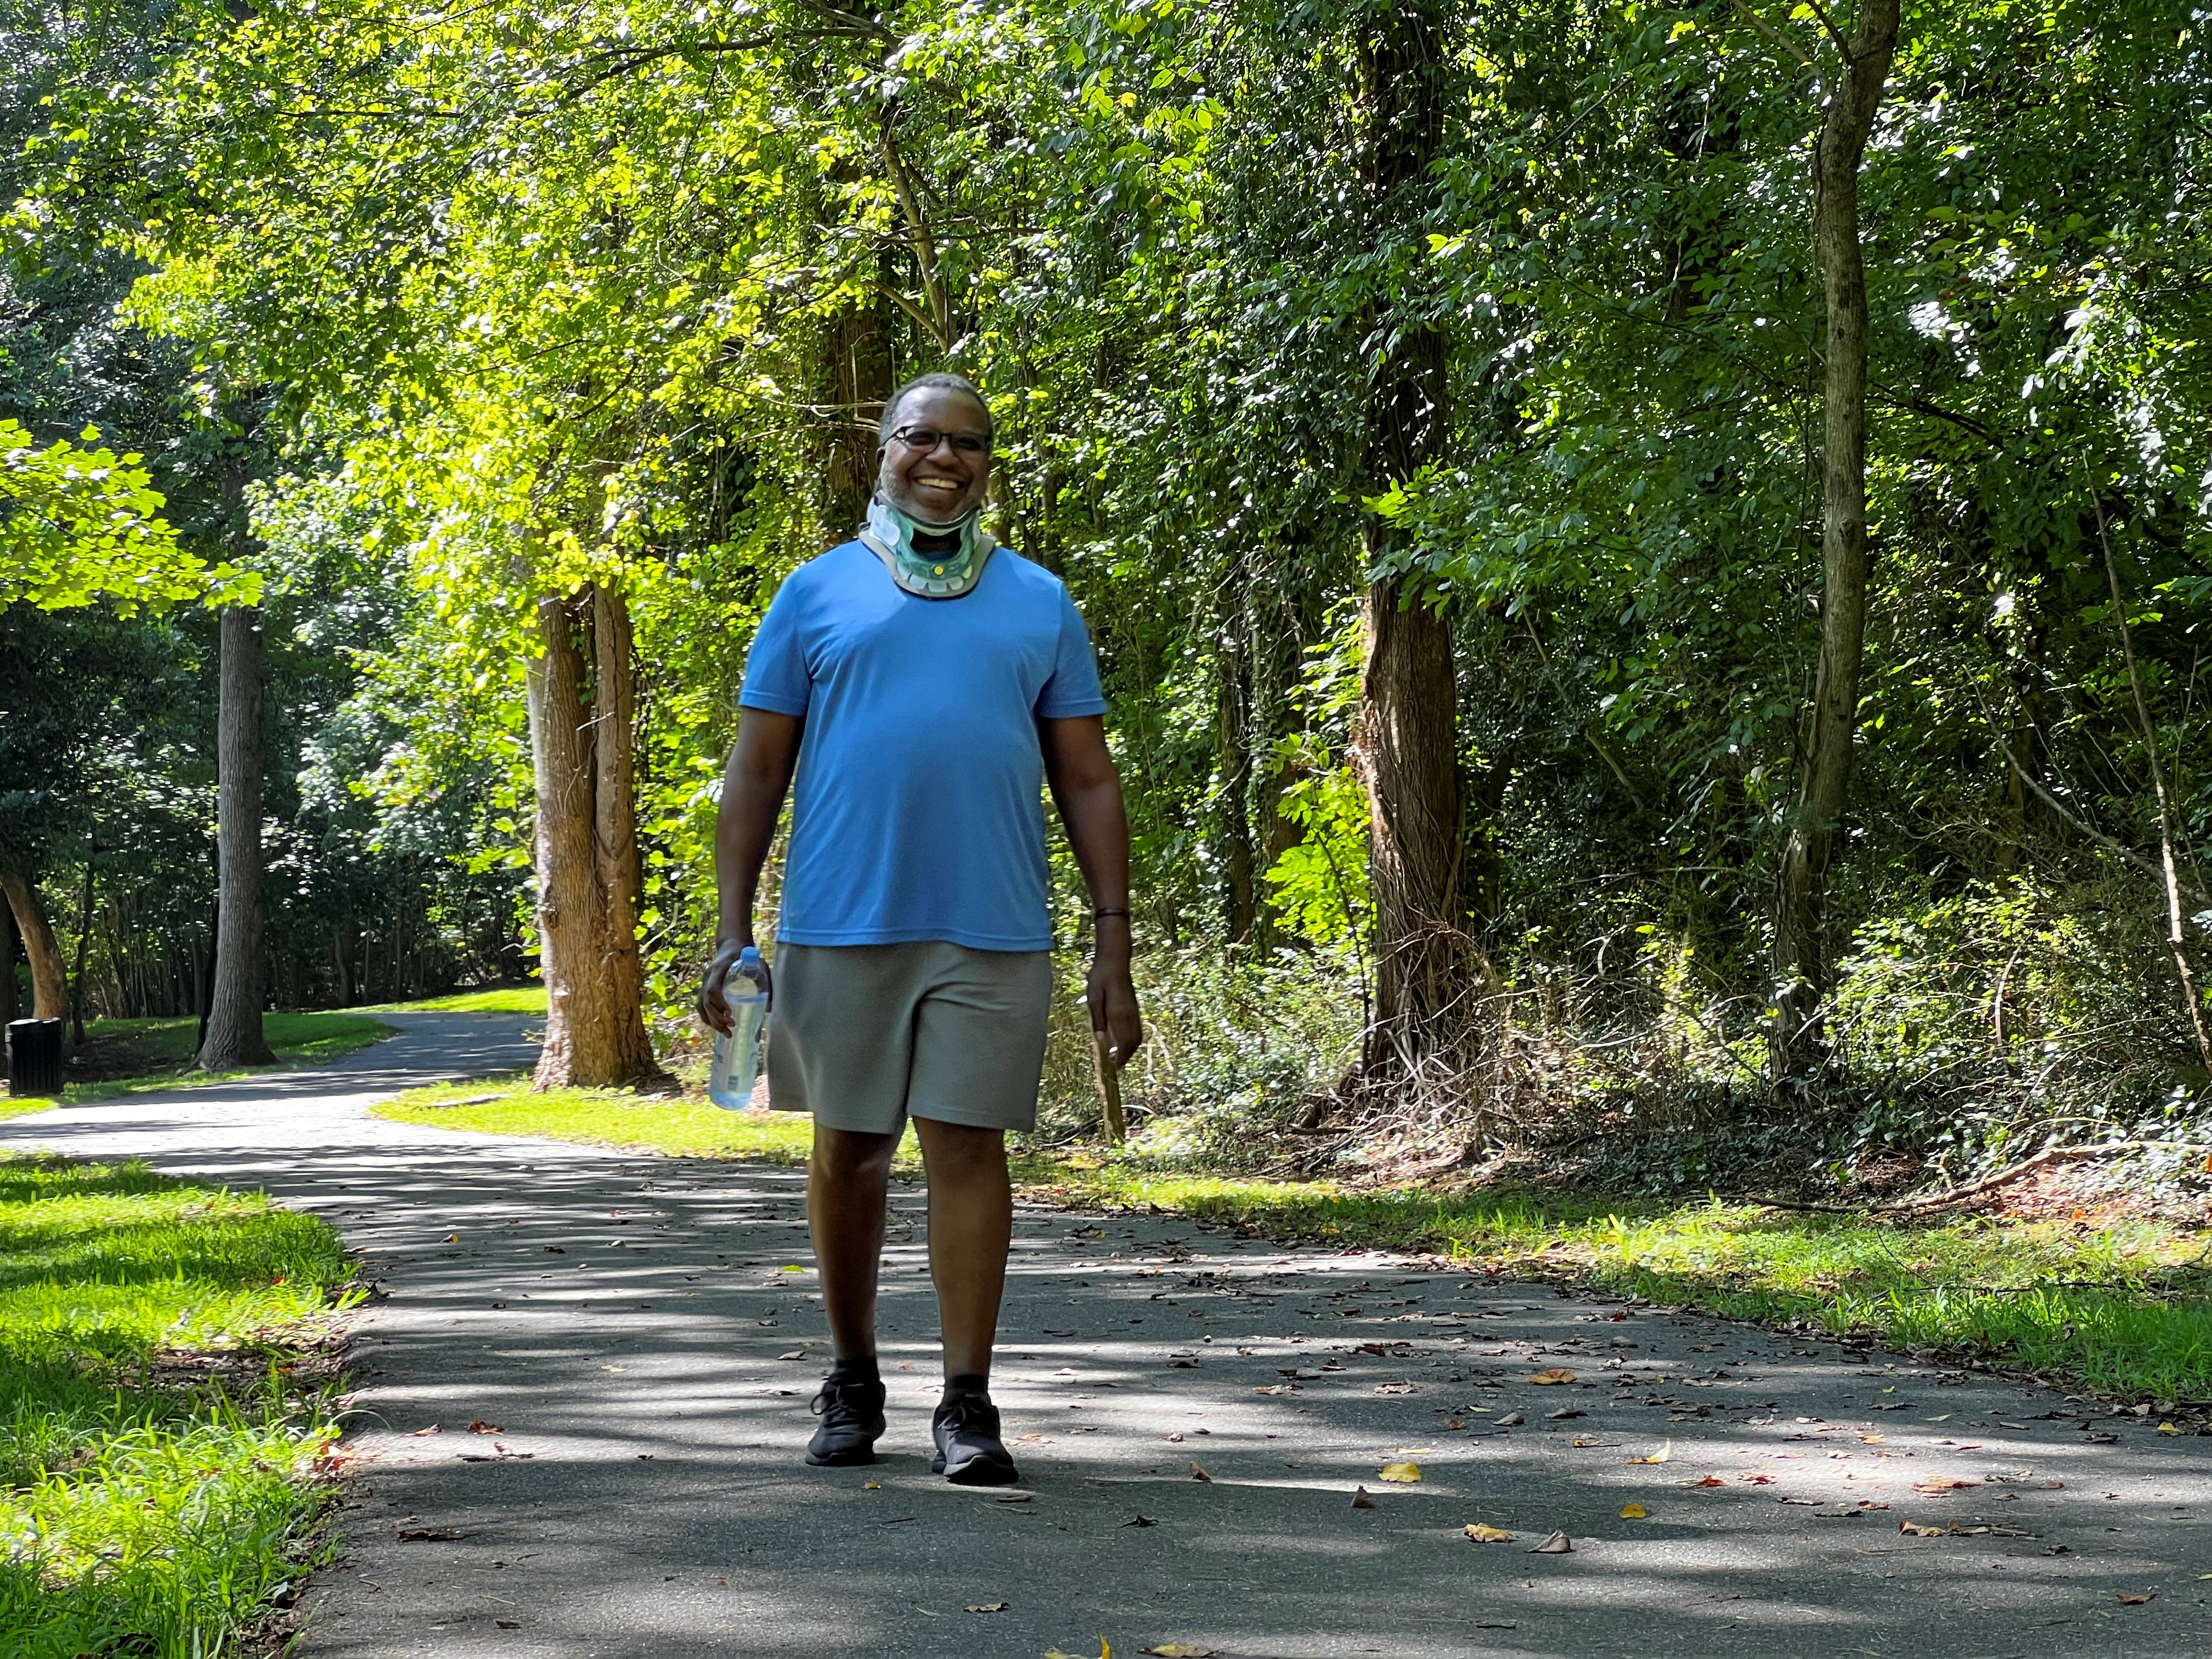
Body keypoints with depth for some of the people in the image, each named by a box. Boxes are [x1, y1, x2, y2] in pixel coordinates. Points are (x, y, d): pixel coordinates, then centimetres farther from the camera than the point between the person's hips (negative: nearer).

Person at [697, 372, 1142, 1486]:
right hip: (842, 925, 0)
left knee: (968, 1145, -3)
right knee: (848, 1149, 7)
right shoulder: (818, 593, 9)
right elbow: (756, 775, 7)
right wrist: (730, 930, -1)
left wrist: (1113, 940, 2)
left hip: (992, 933, 0)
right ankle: (852, 1381, 22)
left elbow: (1088, 783, 10)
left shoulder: (1039, 604, 12)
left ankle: (967, 1404, 2)